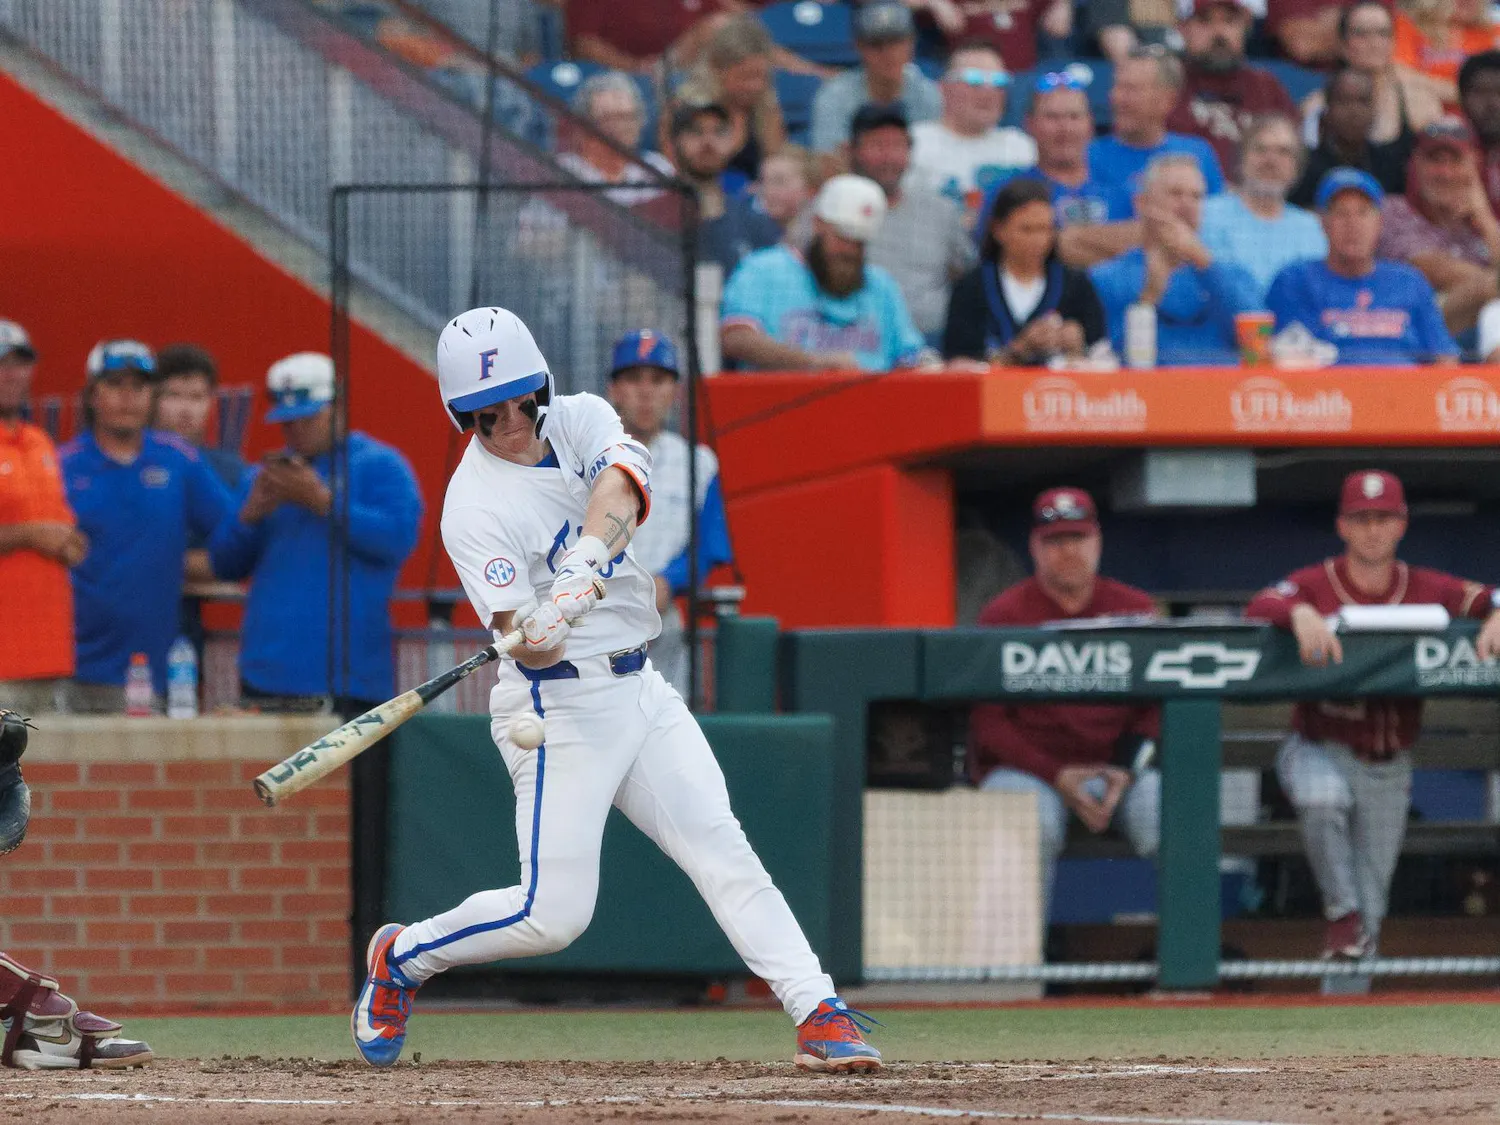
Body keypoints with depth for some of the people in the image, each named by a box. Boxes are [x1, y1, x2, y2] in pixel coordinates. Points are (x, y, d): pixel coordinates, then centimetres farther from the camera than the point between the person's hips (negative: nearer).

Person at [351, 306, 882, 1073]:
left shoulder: (579, 420, 1)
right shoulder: (475, 507, -15)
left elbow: (622, 484, -23)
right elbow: (524, 641, -23)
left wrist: (584, 563, -41)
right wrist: (536, 635, -47)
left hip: (639, 690, 6)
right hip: (560, 706, -5)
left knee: (721, 850, -4)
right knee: (552, 914, -7)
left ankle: (819, 1016, -8)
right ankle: (403, 956, 16)